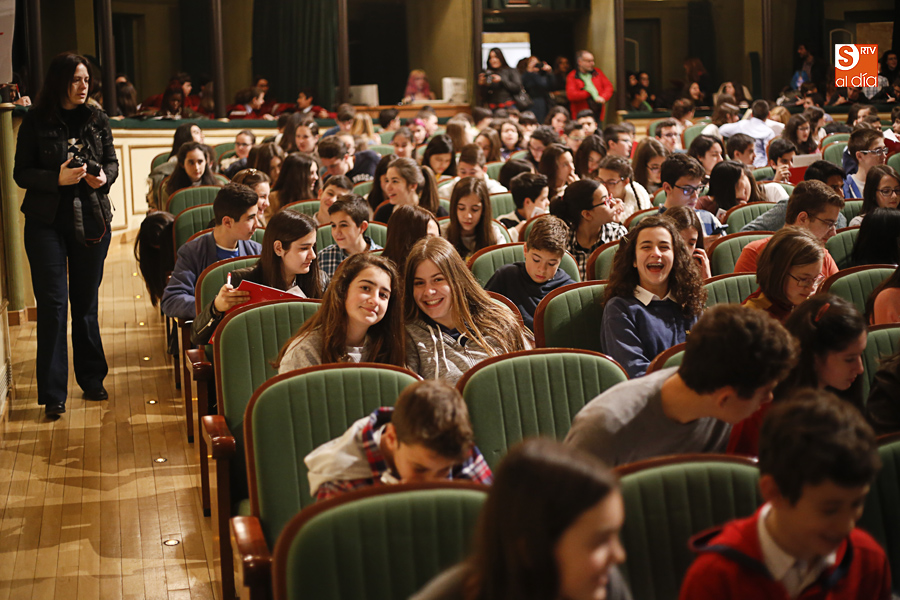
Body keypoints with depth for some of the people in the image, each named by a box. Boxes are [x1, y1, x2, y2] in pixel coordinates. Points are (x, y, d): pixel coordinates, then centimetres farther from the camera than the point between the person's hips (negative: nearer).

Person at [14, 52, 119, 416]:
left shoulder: (97, 120, 5)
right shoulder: (36, 121, -4)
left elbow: (112, 161, 13)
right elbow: (21, 173, -4)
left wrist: (105, 177, -9)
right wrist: (57, 178, -20)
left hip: (92, 220, 3)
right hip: (47, 222, -3)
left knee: (86, 301, 12)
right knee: (52, 304, -3)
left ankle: (91, 379, 25)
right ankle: (53, 393, 2)